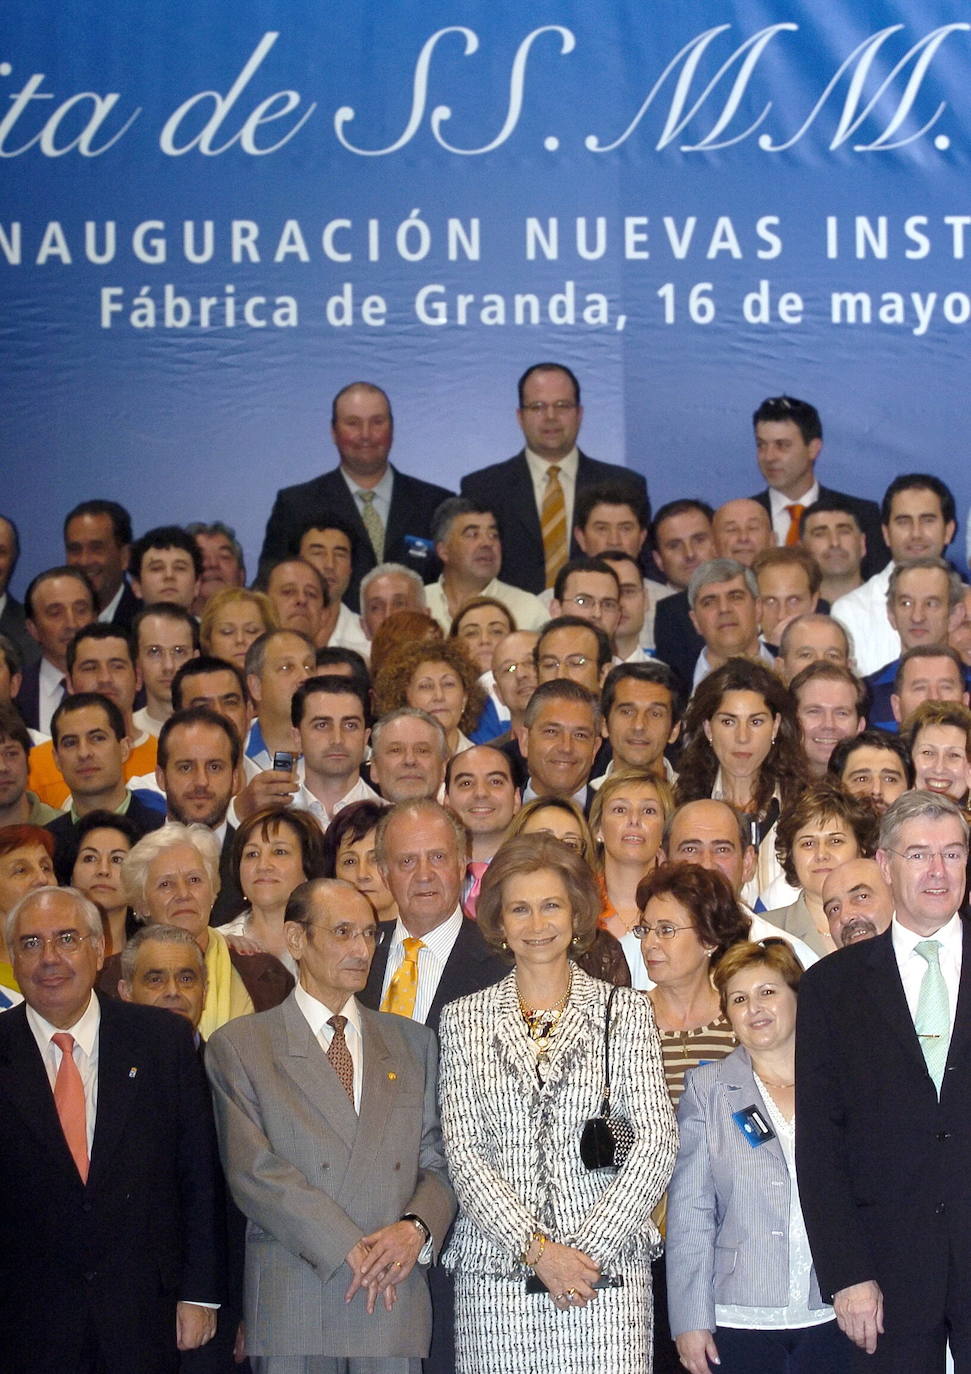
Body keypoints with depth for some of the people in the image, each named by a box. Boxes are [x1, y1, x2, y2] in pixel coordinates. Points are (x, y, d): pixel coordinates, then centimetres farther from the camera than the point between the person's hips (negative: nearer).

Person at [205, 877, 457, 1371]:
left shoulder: (412, 1042, 15)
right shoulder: (238, 1046, 3)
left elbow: (439, 1160, 11)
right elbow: (253, 1170, -7)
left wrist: (418, 1228, -10)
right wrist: (347, 1247, -13)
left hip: (395, 1299, 3)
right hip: (290, 1307, -2)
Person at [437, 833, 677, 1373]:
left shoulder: (625, 1010, 7)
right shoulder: (466, 1018, 9)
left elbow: (656, 1143, 1)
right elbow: (462, 1150, 3)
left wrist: (591, 1248, -8)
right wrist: (535, 1248, -8)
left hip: (607, 1264, -1)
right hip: (494, 1273, 1)